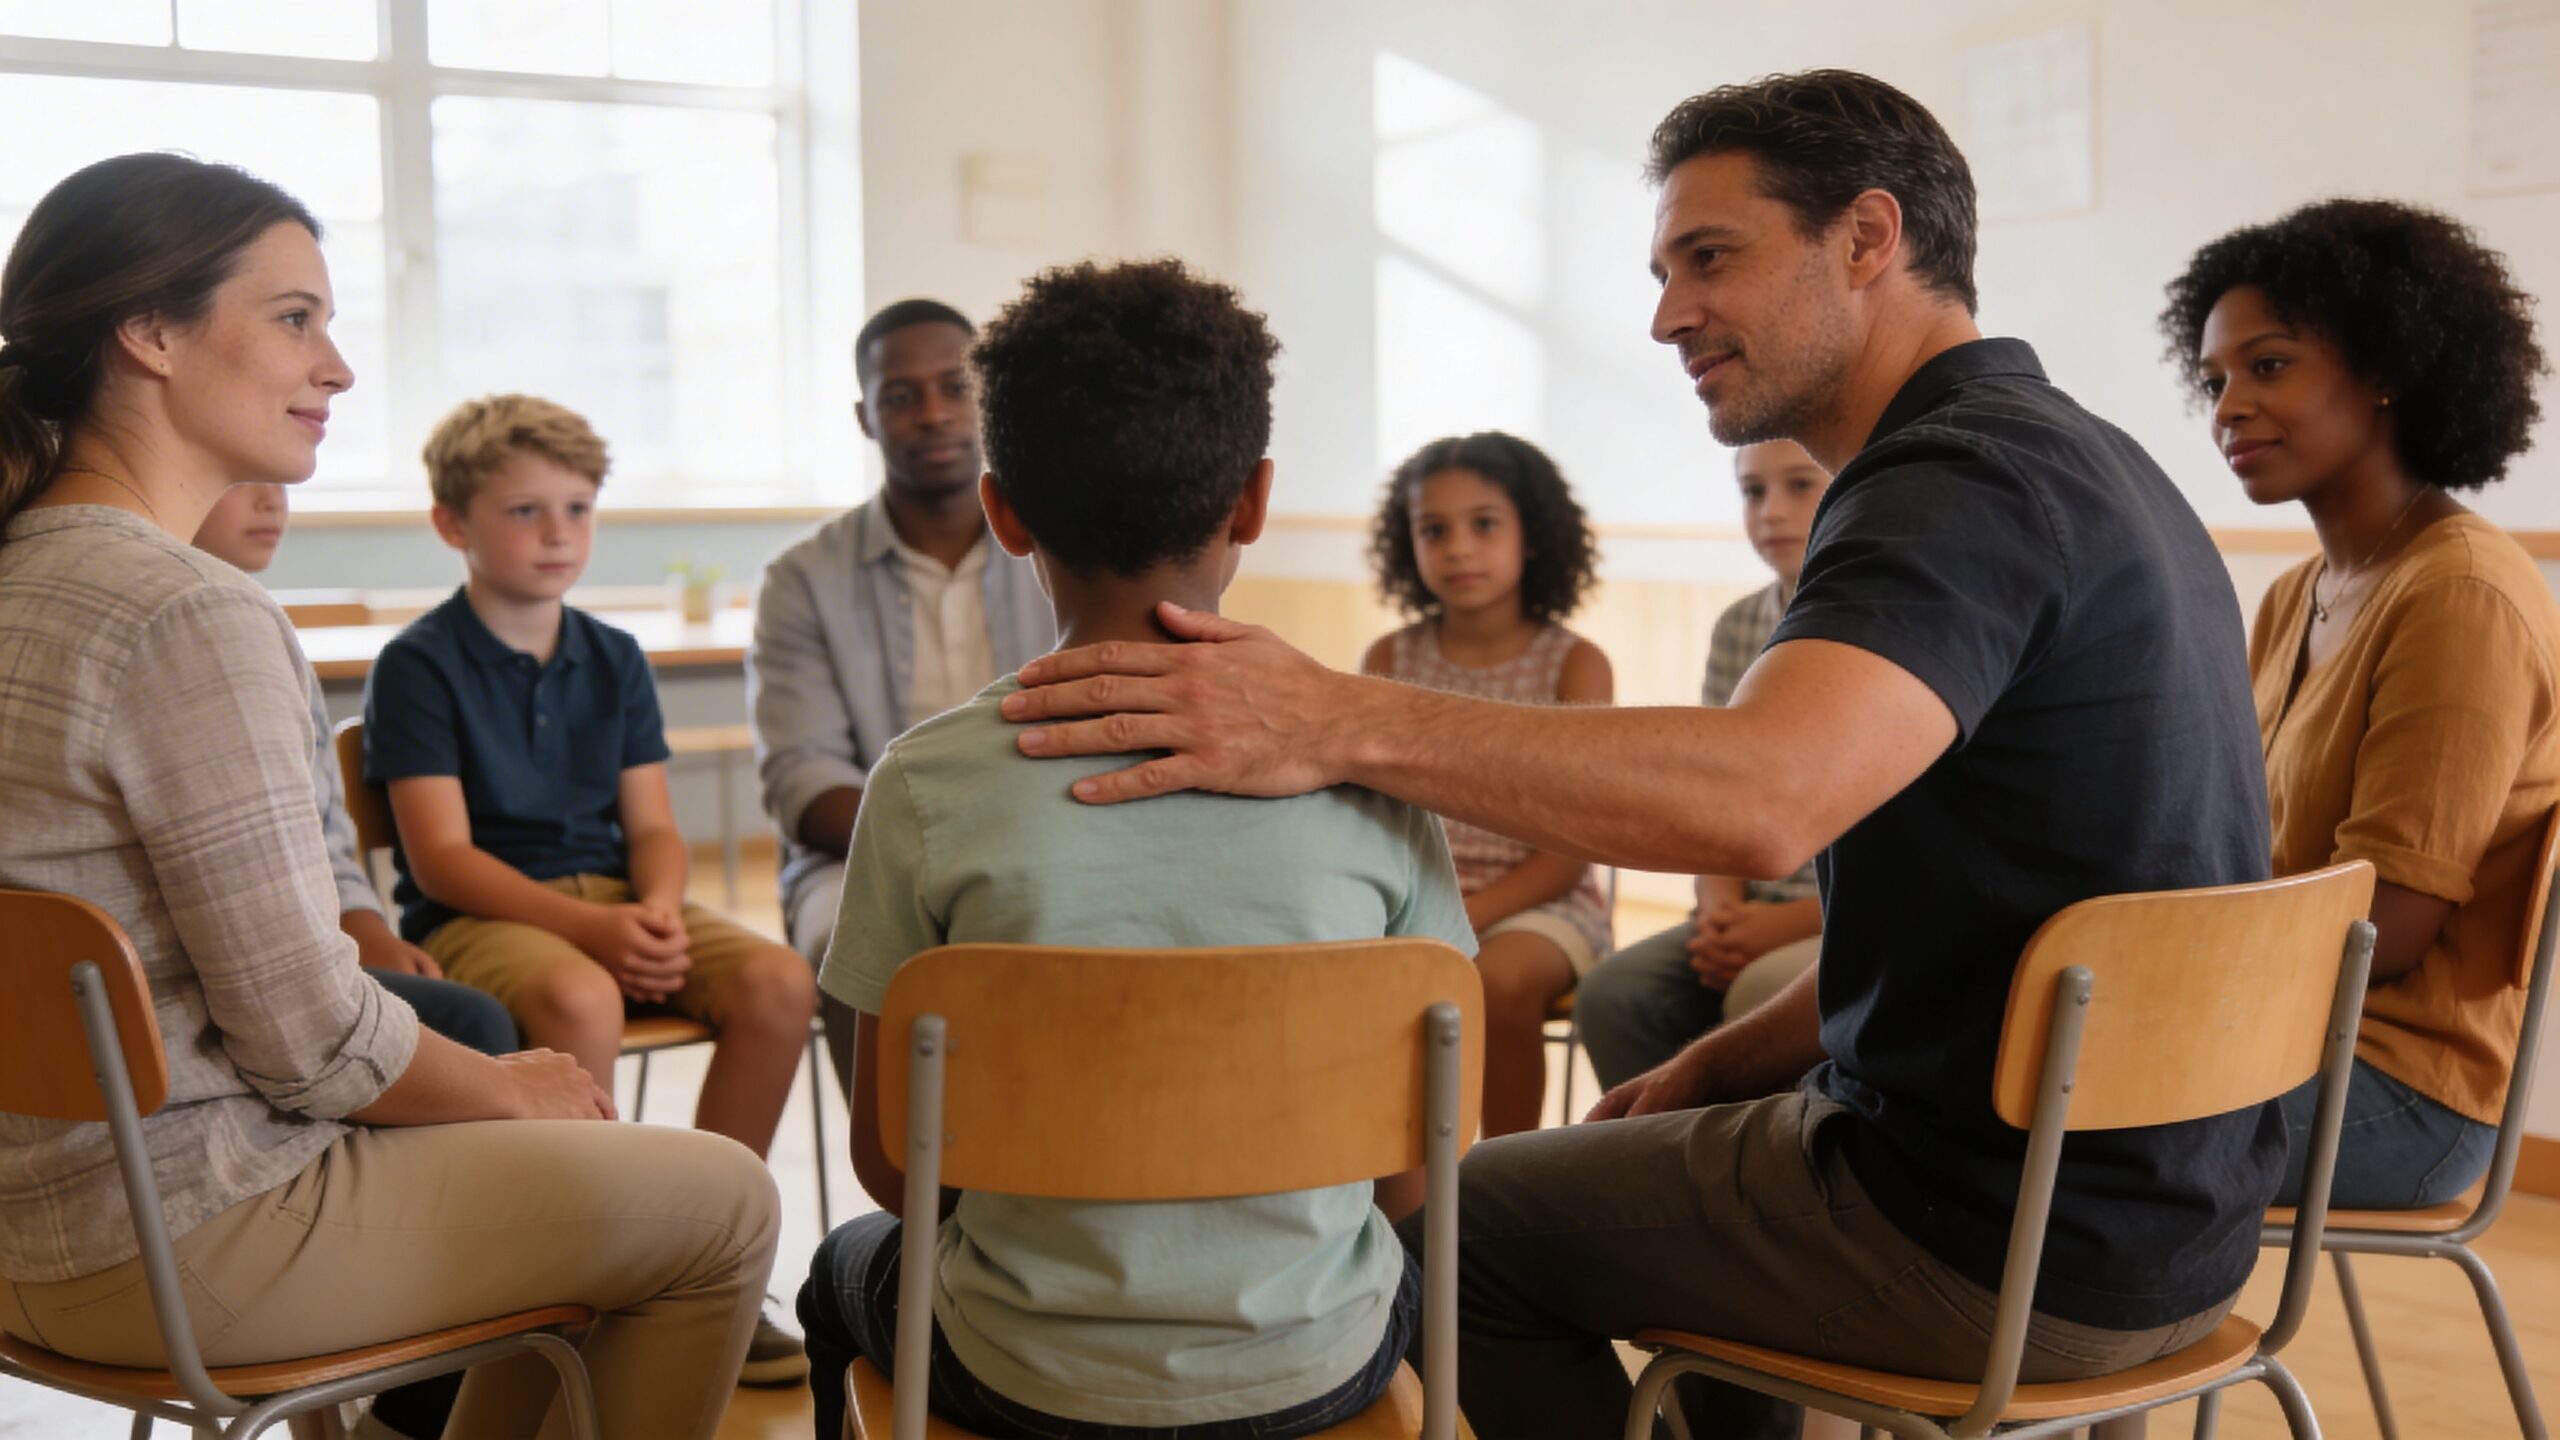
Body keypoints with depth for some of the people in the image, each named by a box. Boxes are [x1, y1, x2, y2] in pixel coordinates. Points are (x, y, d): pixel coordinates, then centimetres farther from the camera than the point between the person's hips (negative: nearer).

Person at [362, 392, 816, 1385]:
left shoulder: (614, 658, 12)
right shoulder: (418, 666, -4)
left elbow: (652, 826, 9)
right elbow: (441, 858, -12)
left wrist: (659, 911, -14)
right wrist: (590, 926, -24)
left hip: (614, 898, 5)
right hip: (471, 915, -5)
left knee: (777, 980, -21)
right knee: (578, 997, -38)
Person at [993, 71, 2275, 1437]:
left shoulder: (1964, 478, -20)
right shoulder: (2079, 460, 11)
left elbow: (1761, 792, -40)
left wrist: (1341, 721, -41)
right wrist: (1719, 1063, 10)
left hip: (1999, 1251, -9)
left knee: (1460, 1218, 6)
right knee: (1682, 1140, 30)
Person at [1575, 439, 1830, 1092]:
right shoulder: (1737, 630, 11)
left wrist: (1793, 922, -16)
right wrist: (1721, 911, -7)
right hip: (1757, 913, 5)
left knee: (1761, 994, -34)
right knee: (1610, 993, -20)